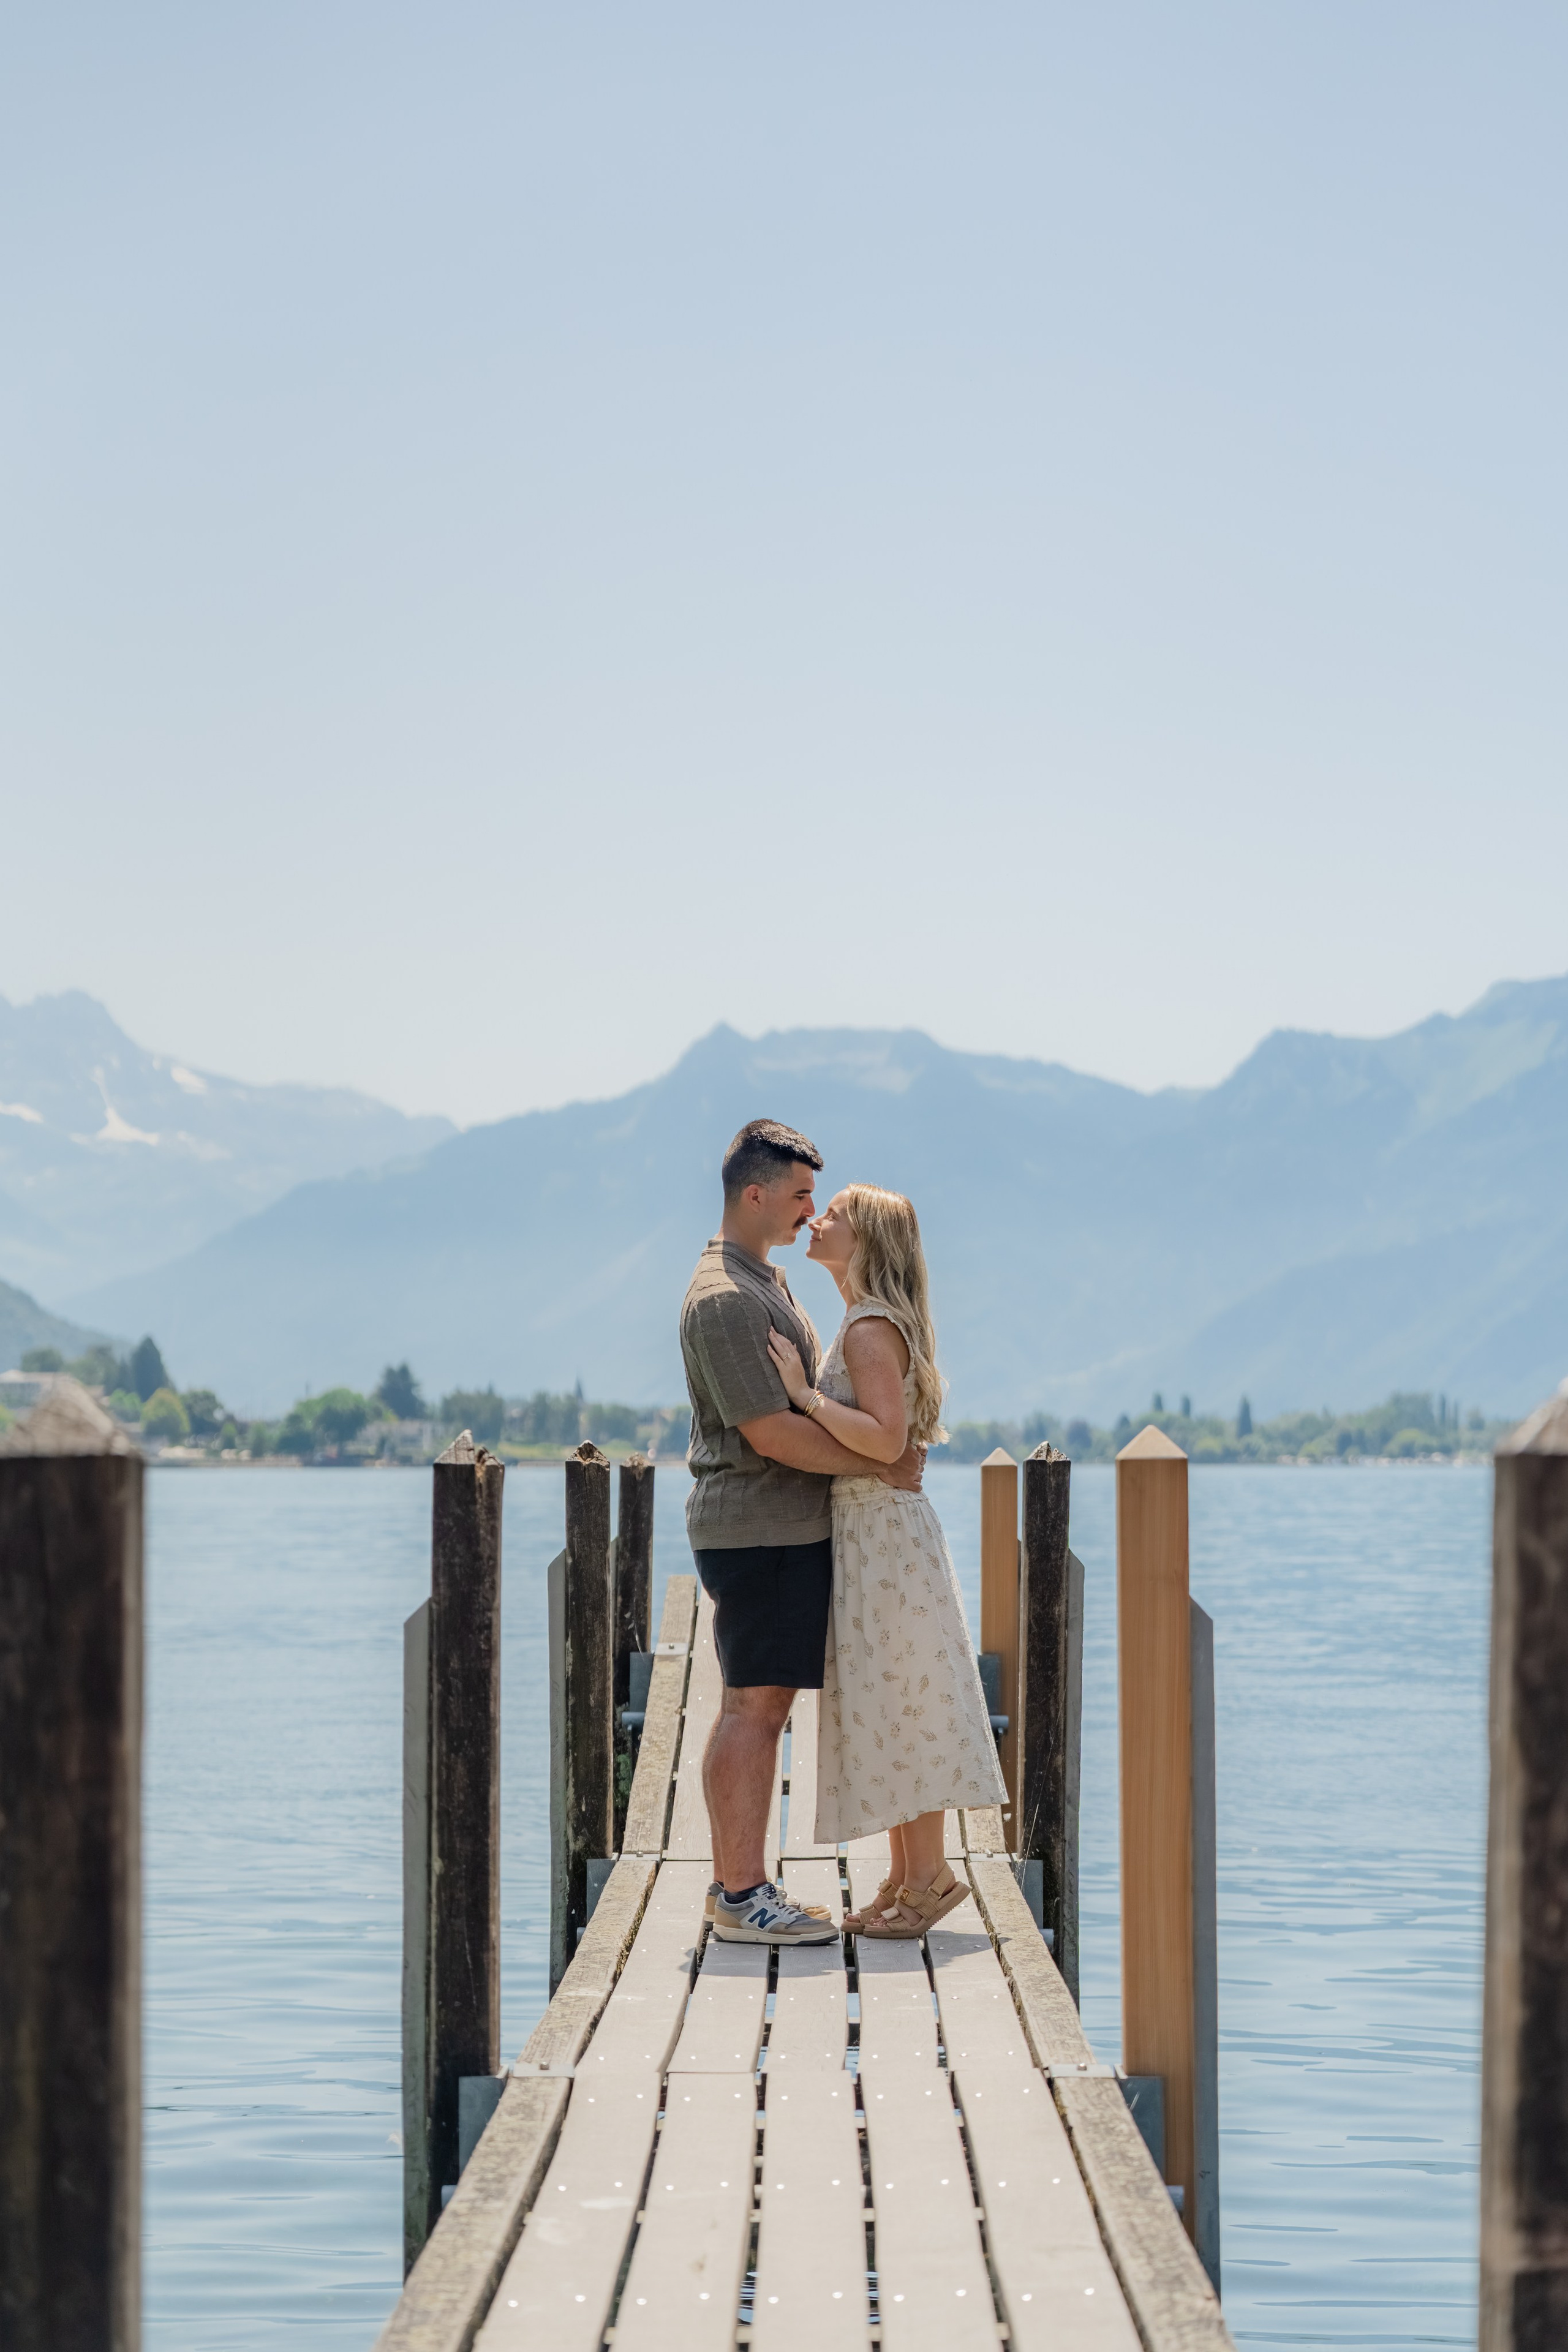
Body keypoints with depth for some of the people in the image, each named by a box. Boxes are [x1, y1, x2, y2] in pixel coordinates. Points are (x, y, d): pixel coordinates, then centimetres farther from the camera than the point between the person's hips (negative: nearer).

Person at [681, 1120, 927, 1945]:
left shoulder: (762, 1278, 17)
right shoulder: (724, 1299, -17)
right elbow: (772, 1431, -21)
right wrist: (880, 1466, -14)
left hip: (785, 1528, 11)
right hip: (759, 1529, -11)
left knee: (761, 1702, 12)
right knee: (754, 1705, -9)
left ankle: (736, 1884, 16)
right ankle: (743, 1896, -7)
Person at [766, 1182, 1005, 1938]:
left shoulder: (873, 1328, -15)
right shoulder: (863, 1323, 15)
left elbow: (886, 1438, -24)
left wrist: (802, 1392, -22)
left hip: (883, 1529, -10)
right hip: (864, 1531, 10)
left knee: (899, 1704, -5)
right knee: (885, 1708, 11)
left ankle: (930, 1875, -1)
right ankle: (904, 1876, 16)